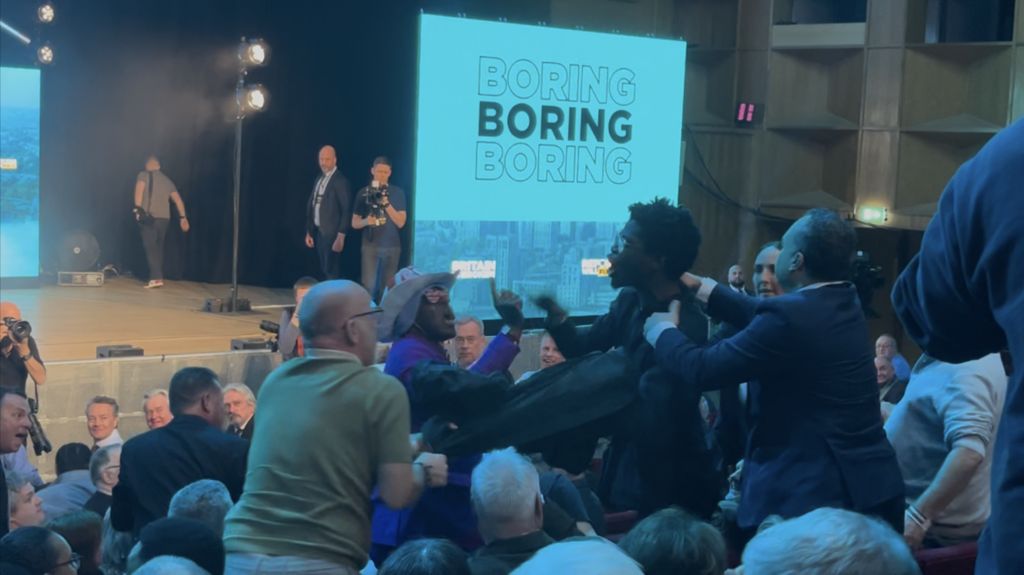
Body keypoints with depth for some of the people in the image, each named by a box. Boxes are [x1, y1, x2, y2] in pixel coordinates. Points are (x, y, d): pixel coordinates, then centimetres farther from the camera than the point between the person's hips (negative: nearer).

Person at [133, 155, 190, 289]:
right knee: (158, 248, 14)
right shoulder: (167, 180, 17)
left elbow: (139, 189, -16)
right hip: (164, 217, 5)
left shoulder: (144, 175, 3)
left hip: (148, 216, -5)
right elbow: (178, 199, 15)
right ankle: (158, 277, 13)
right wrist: (183, 217, 19)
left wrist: (138, 208, -21)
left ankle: (156, 278, -19)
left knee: (150, 247, -8)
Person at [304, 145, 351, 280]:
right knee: (324, 271, 12)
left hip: (331, 233, -8)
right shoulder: (319, 179, 12)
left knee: (332, 272, -7)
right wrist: (309, 232, 13)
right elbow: (311, 205, 15)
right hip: (319, 232, 8)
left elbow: (346, 210, -14)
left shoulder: (340, 181, -11)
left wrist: (341, 236, -17)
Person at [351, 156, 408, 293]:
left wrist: (386, 204, -17)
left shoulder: (397, 193, 1)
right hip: (370, 245, 0)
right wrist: (366, 221, -15)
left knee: (388, 287, 5)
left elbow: (400, 223, -4)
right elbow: (354, 223, 8)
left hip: (392, 246, 0)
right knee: (368, 285, -9)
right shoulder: (363, 193, 3)